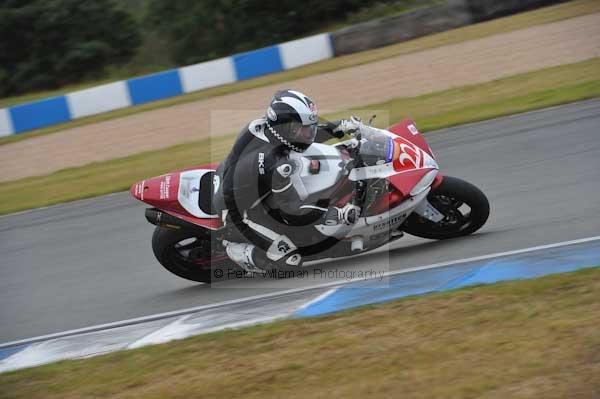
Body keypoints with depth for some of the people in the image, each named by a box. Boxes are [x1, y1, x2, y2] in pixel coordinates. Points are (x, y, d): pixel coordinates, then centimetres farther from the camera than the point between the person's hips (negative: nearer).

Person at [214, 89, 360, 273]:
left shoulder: (260, 125, -16)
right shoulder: (276, 165, -37)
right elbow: (292, 209, -27)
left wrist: (341, 127, -2)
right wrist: (338, 215, -30)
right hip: (240, 213, -8)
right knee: (291, 259, -8)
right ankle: (233, 249, 9)